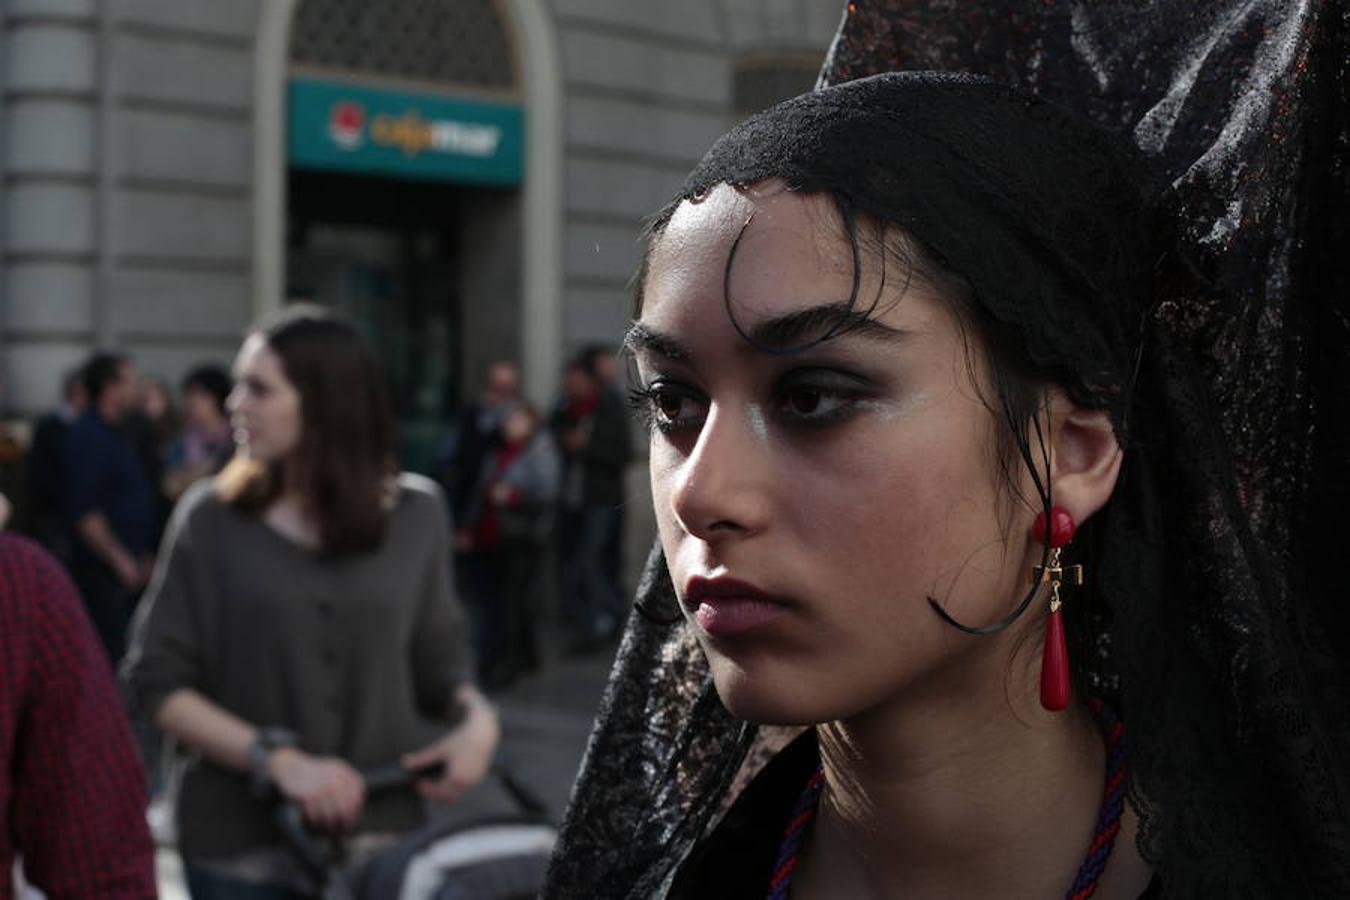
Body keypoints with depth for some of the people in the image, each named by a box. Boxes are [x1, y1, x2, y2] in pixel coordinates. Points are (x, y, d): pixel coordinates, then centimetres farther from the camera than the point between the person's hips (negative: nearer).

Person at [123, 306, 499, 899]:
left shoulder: (416, 514, 3)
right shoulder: (212, 518, -2)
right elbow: (156, 681, -3)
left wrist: (476, 717, -9)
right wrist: (279, 760, -15)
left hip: (383, 838, 1)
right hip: (242, 852, -1)